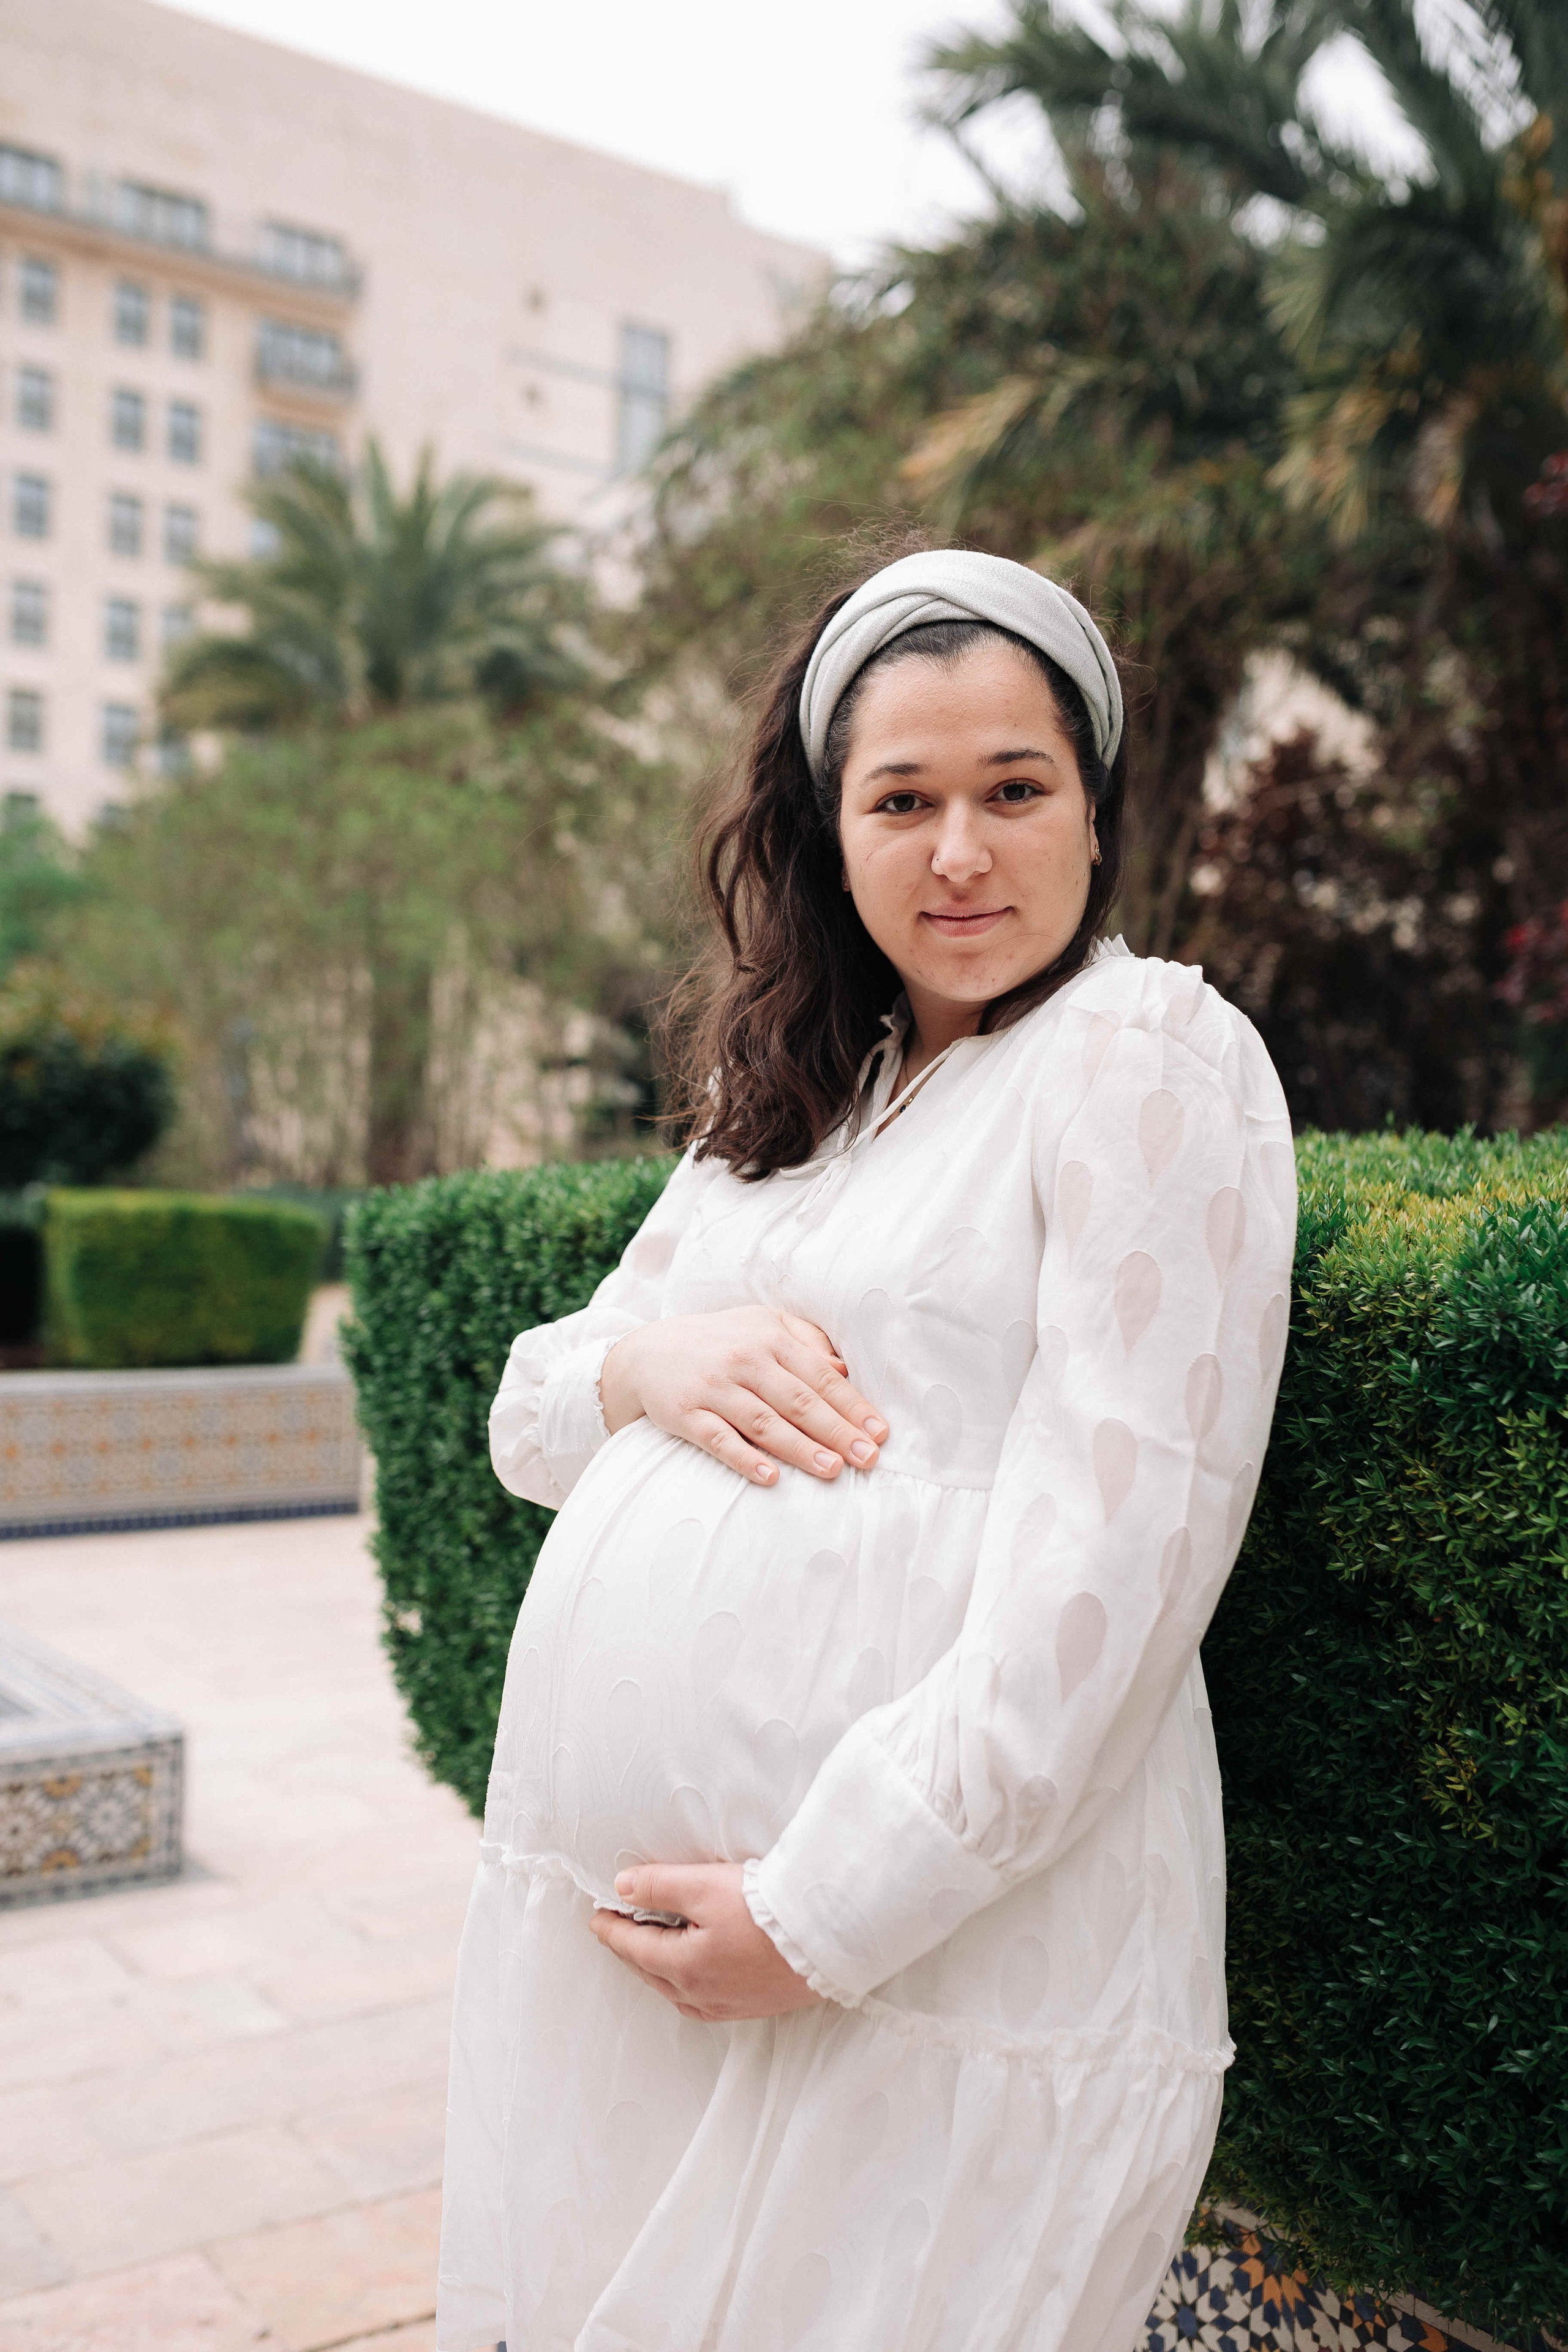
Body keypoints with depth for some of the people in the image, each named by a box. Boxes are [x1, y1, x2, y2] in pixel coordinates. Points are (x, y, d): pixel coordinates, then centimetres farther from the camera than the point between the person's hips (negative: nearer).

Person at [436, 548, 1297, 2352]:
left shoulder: (1148, 1054, -8)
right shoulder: (781, 1101, 14)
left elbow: (1102, 1571, -17)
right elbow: (528, 1417, 14)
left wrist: (819, 1917, -17)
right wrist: (643, 1359, -8)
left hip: (936, 1960, -6)